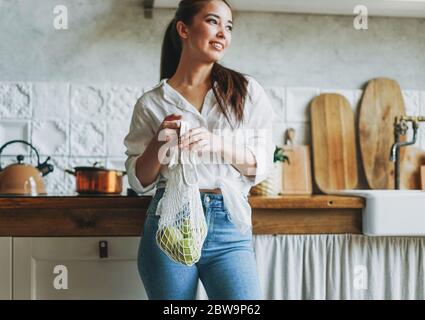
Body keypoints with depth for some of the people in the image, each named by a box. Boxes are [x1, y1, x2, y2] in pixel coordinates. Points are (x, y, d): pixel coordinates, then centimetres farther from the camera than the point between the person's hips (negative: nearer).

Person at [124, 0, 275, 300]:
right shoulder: (151, 103, 6)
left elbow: (262, 165, 3)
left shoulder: (246, 91, 7)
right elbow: (139, 181, 8)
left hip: (230, 225, 0)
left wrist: (217, 144, -14)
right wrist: (158, 142, -11)